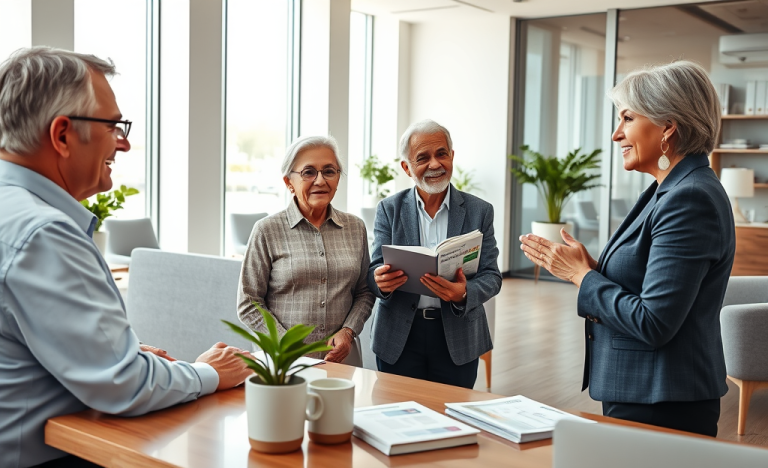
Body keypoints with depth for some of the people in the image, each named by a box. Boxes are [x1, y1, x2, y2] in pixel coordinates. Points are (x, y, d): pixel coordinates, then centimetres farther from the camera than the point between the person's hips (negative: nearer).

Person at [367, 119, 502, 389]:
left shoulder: (479, 211, 2)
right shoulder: (389, 210, 4)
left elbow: (491, 276, -1)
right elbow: (375, 271, 1)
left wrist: (464, 294, -23)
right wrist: (381, 281, -24)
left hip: (458, 339, 0)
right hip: (399, 338, 0)